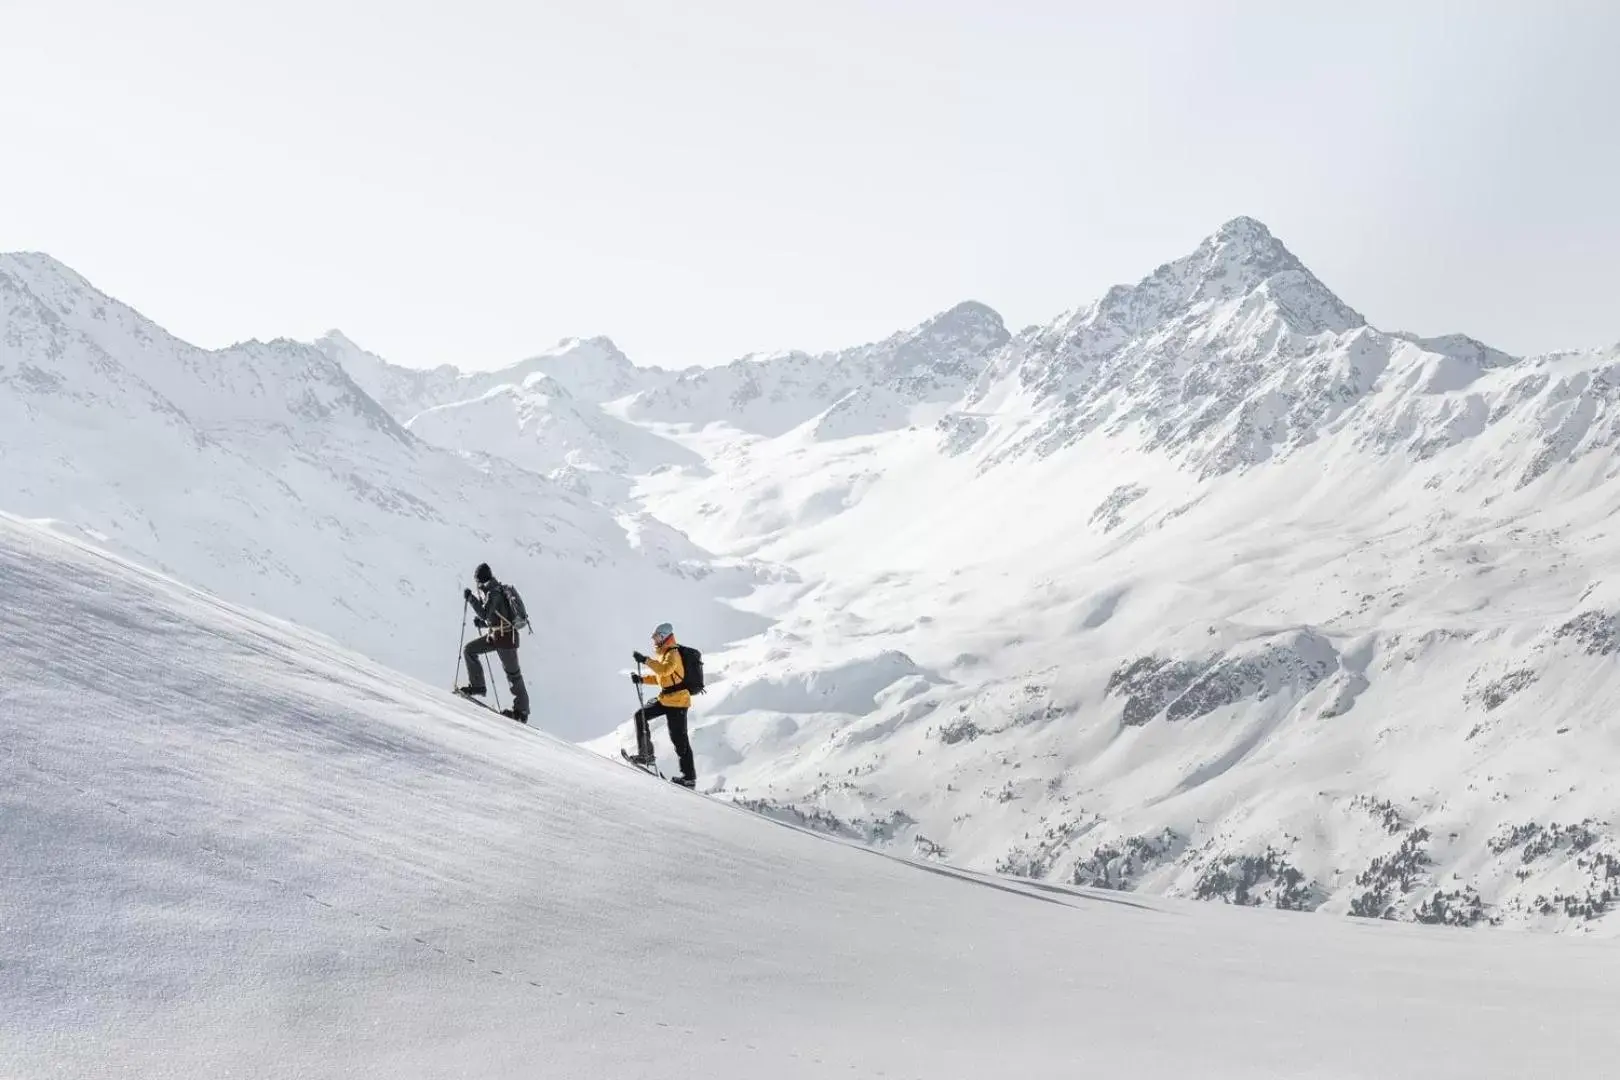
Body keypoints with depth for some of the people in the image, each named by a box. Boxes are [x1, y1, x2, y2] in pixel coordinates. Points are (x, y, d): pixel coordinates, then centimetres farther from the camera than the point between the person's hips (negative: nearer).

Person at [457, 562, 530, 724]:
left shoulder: (494, 592, -16)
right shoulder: (495, 590, 14)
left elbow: (484, 614, -27)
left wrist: (470, 598, -19)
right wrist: (482, 621, 10)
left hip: (506, 636, -10)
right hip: (494, 635, 10)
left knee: (512, 673, -2)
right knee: (469, 650, 7)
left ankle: (522, 712, 5)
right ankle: (477, 686, 10)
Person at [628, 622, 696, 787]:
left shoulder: (673, 653, -14)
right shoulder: (663, 654, 17)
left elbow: (665, 670, -34)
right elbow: (660, 677, 25)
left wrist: (645, 660, -32)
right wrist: (642, 679, 12)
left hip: (677, 700, -10)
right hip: (666, 700, 10)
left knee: (679, 738, -7)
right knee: (640, 715, 8)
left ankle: (689, 776, -2)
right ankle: (646, 754, 10)